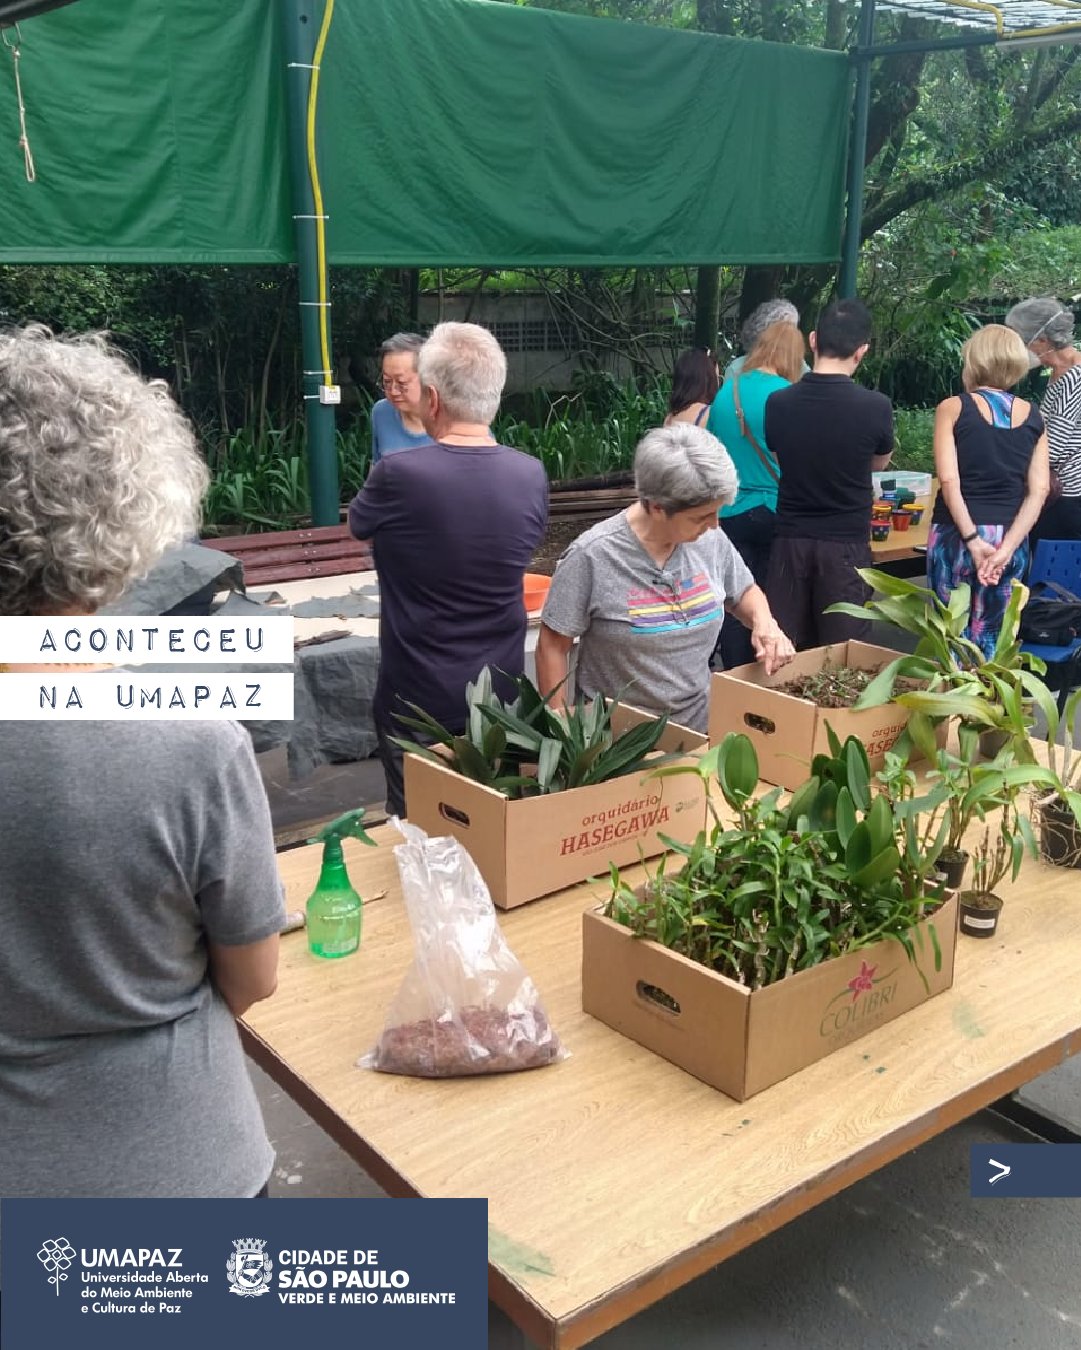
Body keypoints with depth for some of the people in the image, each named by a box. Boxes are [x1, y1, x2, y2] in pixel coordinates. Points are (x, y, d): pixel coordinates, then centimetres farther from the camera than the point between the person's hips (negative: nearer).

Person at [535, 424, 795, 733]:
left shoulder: (710, 540, -6)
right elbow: (552, 647, -14)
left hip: (698, 726, 5)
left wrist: (763, 621, -9)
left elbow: (744, 592, 13)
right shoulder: (591, 556, -21)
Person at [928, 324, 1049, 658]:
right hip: (1011, 538, 4)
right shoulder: (1033, 417, 6)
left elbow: (949, 481, -13)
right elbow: (1038, 491, -2)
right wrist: (1007, 546, -7)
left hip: (956, 534, -3)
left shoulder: (952, 408, -4)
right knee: (992, 639, 10)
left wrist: (972, 539, -11)